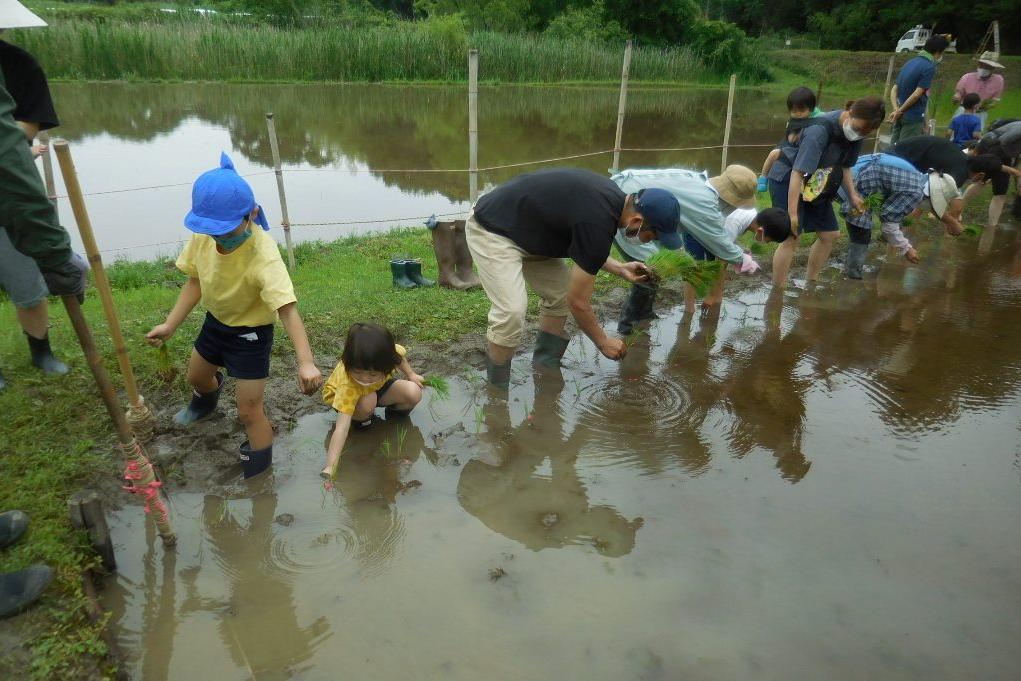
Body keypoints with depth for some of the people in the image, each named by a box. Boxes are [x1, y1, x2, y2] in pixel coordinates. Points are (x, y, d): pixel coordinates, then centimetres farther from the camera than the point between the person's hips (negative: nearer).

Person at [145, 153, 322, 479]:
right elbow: (195, 281, -2)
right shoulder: (203, 237, -18)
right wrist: (170, 325, -6)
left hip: (251, 333, -7)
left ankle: (259, 473, 21)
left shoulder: (264, 256, -38)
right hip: (216, 321, 7)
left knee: (249, 412, -3)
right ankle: (207, 398, 71)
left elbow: (287, 309, -45)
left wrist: (306, 362, -55)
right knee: (196, 376, 33)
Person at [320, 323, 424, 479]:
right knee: (367, 402, -36)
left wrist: (410, 374, 3)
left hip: (379, 386, 4)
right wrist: (330, 467, -50)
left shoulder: (388, 352, -35)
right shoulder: (348, 385, -44)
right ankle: (360, 420, -3)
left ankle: (395, 413, 12)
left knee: (414, 393, -18)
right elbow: (342, 426, -46)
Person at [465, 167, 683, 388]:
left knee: (561, 294, 9)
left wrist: (619, 269, 9)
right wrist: (604, 342, -3)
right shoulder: (599, 225, -27)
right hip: (492, 229, -10)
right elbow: (578, 302, -18)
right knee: (512, 311, -23)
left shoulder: (612, 197, -1)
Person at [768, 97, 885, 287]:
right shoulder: (819, 130, -29)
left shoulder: (855, 131, -5)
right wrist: (792, 212, -32)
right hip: (787, 180, -8)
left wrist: (853, 196, -3)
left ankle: (810, 283, 25)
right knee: (791, 238, -15)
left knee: (830, 234, 9)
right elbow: (798, 172, -31)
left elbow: (844, 166, 9)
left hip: (817, 186, 8)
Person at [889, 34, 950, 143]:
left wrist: (896, 109, -4)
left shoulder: (910, 62, 12)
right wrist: (899, 111, -11)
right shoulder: (930, 67, -12)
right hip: (913, 117, -7)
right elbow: (917, 94, -18)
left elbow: (894, 89, 7)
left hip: (900, 116, 7)